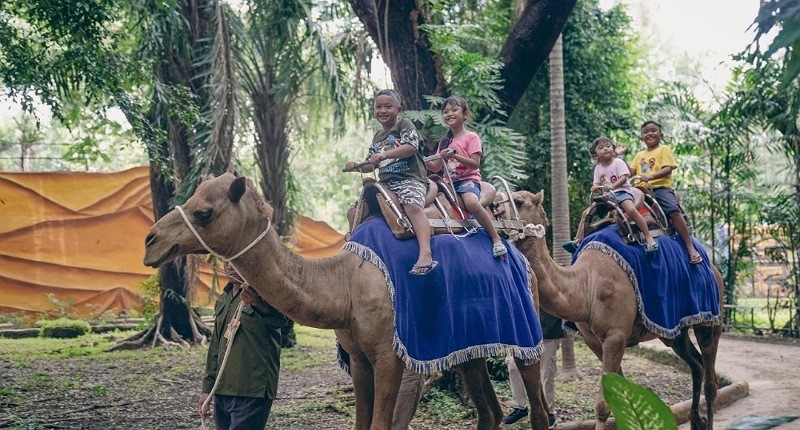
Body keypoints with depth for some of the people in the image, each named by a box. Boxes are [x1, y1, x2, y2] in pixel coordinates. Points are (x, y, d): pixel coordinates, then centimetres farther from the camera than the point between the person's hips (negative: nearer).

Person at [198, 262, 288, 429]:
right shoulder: (223, 300, 16)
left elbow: (279, 318, -31)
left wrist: (257, 303, -52)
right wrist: (207, 389, 18)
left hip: (252, 393, -7)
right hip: (221, 393, 7)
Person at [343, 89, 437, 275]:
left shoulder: (404, 125, 0)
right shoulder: (377, 137, 23)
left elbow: (411, 147, -18)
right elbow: (370, 165, 27)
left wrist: (384, 155, -26)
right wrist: (356, 166, 6)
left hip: (410, 178, -9)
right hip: (385, 183, 9)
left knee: (412, 204, -38)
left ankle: (425, 255, -54)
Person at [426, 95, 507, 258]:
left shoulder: (471, 137, 2)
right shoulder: (444, 141, 20)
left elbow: (475, 164, -10)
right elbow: (437, 167, 17)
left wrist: (454, 156, -22)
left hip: (468, 179, -7)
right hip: (449, 181, 7)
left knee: (472, 202, -36)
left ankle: (496, 238, -27)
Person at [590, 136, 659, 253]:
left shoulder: (618, 162, -1)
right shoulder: (598, 168, 14)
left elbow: (623, 178, -13)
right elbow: (596, 183, 12)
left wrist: (612, 186, -29)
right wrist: (595, 187, -13)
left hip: (622, 191, -7)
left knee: (631, 210, -35)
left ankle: (649, 237, -34)